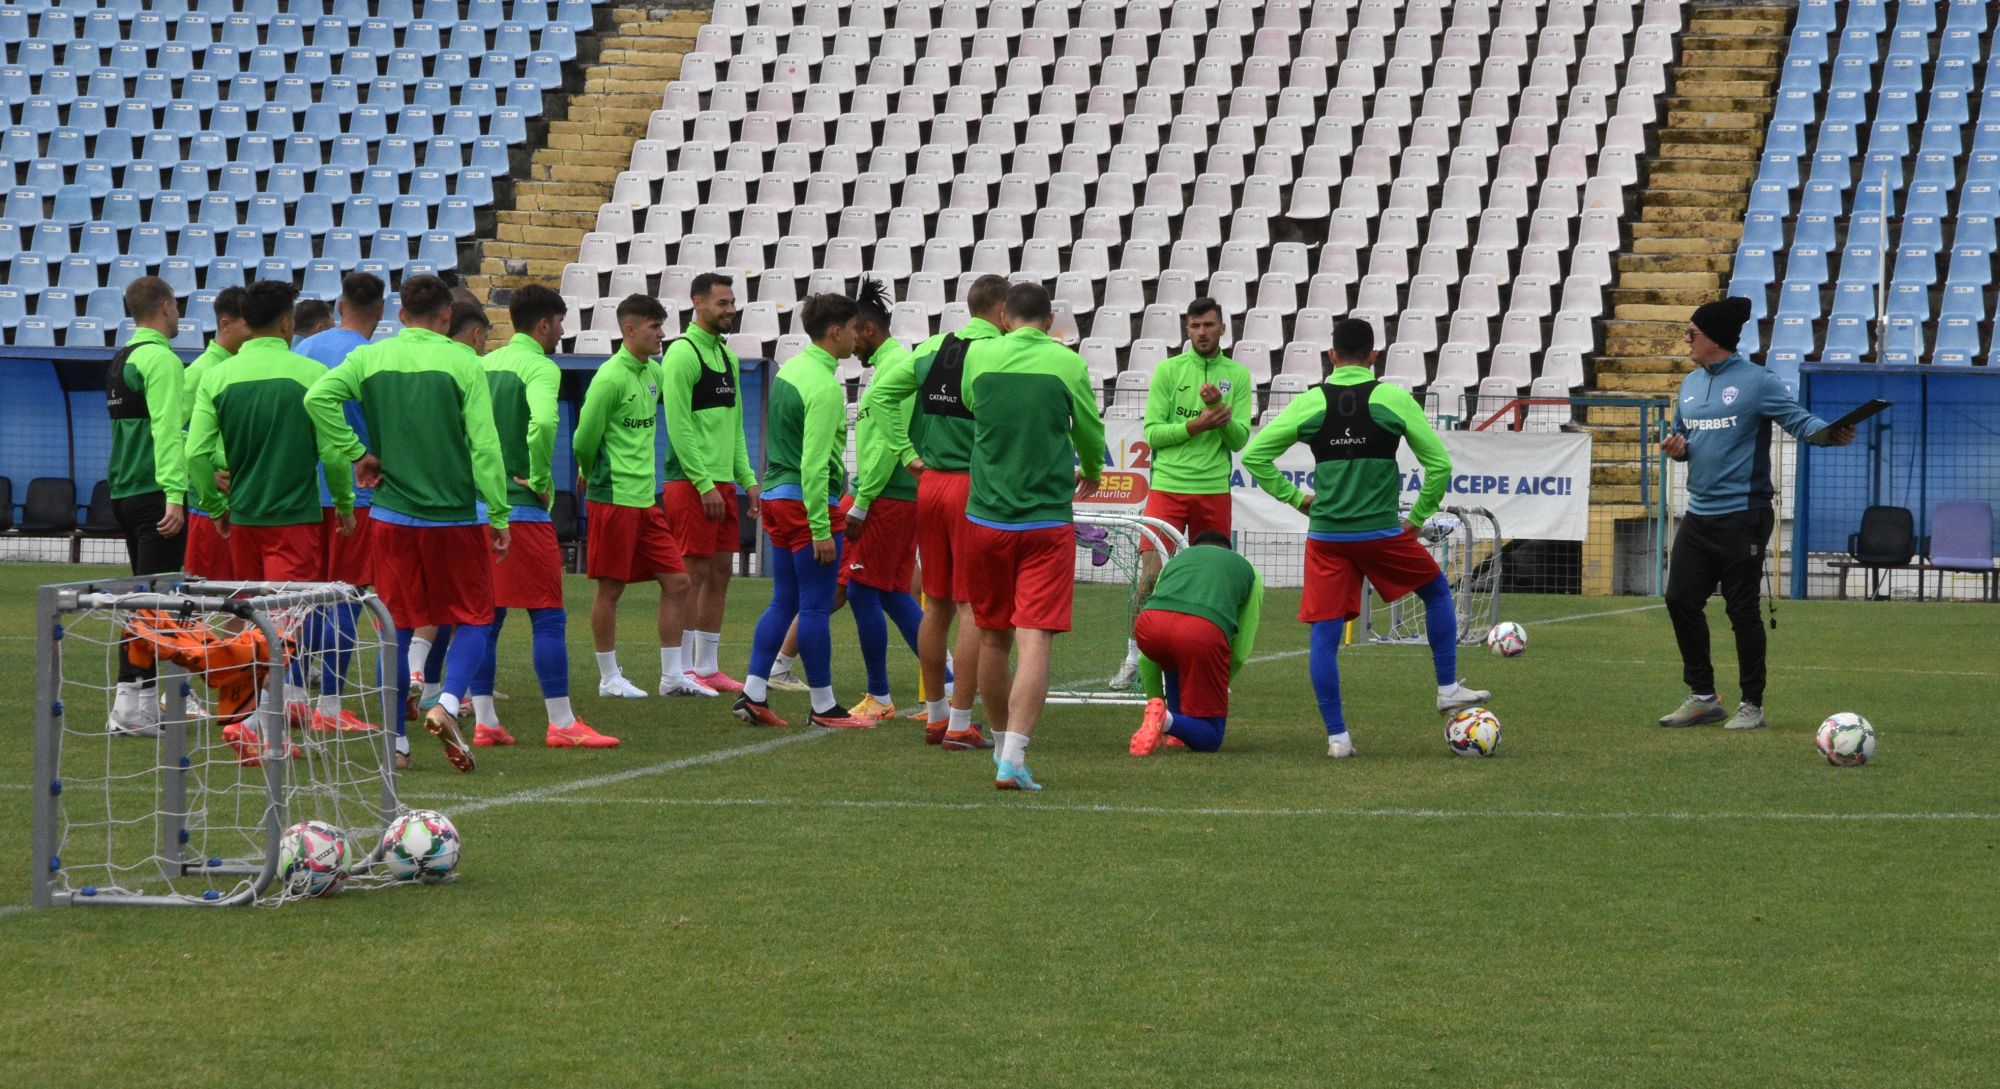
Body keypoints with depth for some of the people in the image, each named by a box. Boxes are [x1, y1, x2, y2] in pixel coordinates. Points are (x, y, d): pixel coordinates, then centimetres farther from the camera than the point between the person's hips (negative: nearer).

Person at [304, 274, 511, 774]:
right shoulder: (462, 363, -5)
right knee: (474, 617, 10)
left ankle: (394, 741, 9)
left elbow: (318, 397, -12)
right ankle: (448, 704, -12)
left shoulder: (369, 358, 3)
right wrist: (499, 516, -3)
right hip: (453, 516, -3)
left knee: (396, 627, 10)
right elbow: (484, 445, -8)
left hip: (392, 514, 3)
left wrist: (357, 453, -4)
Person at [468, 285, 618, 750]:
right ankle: (562, 724, -2)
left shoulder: (484, 365, 14)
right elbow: (543, 422, -28)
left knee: (486, 617, 11)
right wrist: (541, 479, -15)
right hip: (522, 509, -7)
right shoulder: (540, 367, -10)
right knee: (548, 617, -2)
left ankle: (484, 722, 11)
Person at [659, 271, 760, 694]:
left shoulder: (727, 357, 16)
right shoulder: (682, 354, -11)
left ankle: (707, 667, 14)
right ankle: (683, 671, -2)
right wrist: (704, 483, -19)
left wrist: (747, 478, 12)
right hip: (691, 482, -8)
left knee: (719, 573, 9)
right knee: (694, 575, -6)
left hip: (723, 482, 8)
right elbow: (679, 426, -16)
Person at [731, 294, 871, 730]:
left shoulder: (790, 368, 11)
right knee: (816, 607, -2)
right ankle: (824, 707, 5)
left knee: (783, 602, 13)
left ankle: (753, 694, 10)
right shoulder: (824, 387, -18)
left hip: (776, 497, 9)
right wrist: (821, 529, -21)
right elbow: (813, 463, -22)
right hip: (808, 501, -9)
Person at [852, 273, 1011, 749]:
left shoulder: (932, 349, 9)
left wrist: (908, 453, 8)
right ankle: (960, 724, -4)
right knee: (973, 609, -3)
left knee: (937, 604, 14)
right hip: (973, 489, -7)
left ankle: (935, 716, 22)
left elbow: (877, 396, 8)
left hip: (929, 482, 7)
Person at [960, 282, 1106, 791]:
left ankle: (1003, 744, 30)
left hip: (986, 518, 3)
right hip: (1047, 521, -3)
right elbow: (1091, 433, 10)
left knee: (993, 638, 16)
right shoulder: (1067, 363, -4)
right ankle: (1013, 759, -20)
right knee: (1035, 641, -7)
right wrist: (1091, 473, 32)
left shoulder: (979, 356, 1)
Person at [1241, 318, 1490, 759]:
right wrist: (1418, 516, 14)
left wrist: (1294, 497, 11)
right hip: (1382, 533, -1)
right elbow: (1439, 463, 1)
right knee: (1437, 591, 23)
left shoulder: (1310, 403, 1)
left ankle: (1336, 735, 2)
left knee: (1325, 634, 5)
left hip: (1326, 537, 1)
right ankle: (1448, 689, 25)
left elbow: (1253, 455, 2)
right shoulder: (1395, 400, -2)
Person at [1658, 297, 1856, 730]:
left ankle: (1752, 705, 9)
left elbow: (1798, 419, -12)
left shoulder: (1755, 381, -9)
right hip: (1699, 515, 8)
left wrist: (1830, 434, -32)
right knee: (1681, 599, 4)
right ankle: (1703, 697, 16)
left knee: (1742, 610, -2)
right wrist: (1676, 447, 1)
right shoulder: (1690, 384, 14)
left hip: (1742, 515, -8)